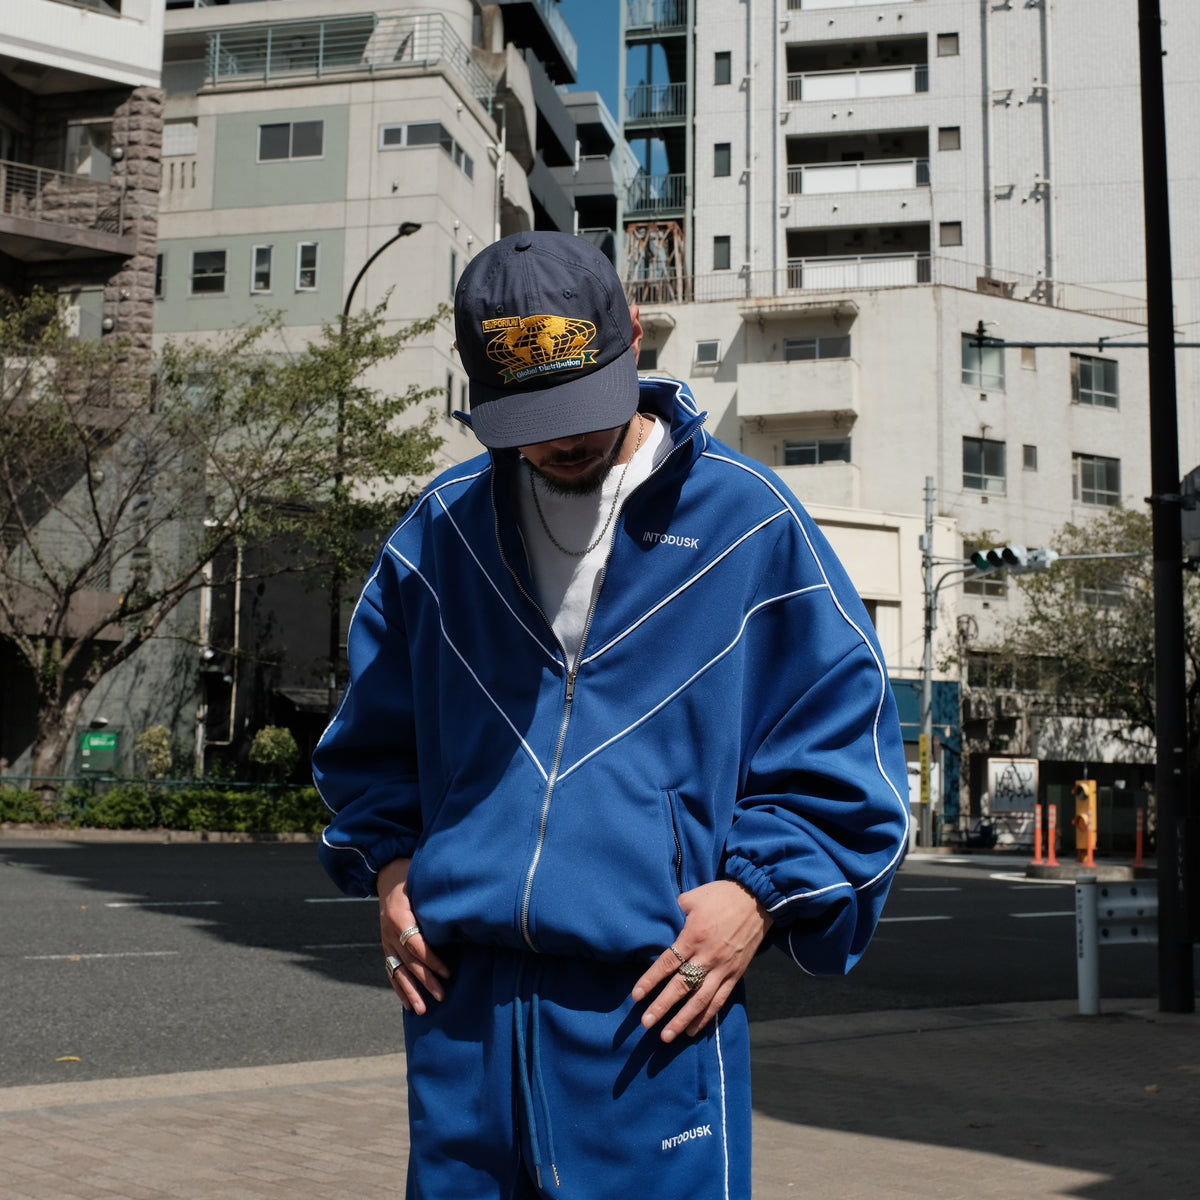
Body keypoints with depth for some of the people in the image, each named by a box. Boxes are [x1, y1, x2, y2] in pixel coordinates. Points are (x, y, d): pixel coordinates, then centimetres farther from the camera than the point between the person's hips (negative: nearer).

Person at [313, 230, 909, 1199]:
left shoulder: (749, 521, -2)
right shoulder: (442, 529, 9)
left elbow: (843, 736, 1)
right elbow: (373, 736, 20)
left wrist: (760, 890, -10)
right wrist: (387, 863, 6)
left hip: (657, 1005, -3)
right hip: (459, 1000, 4)